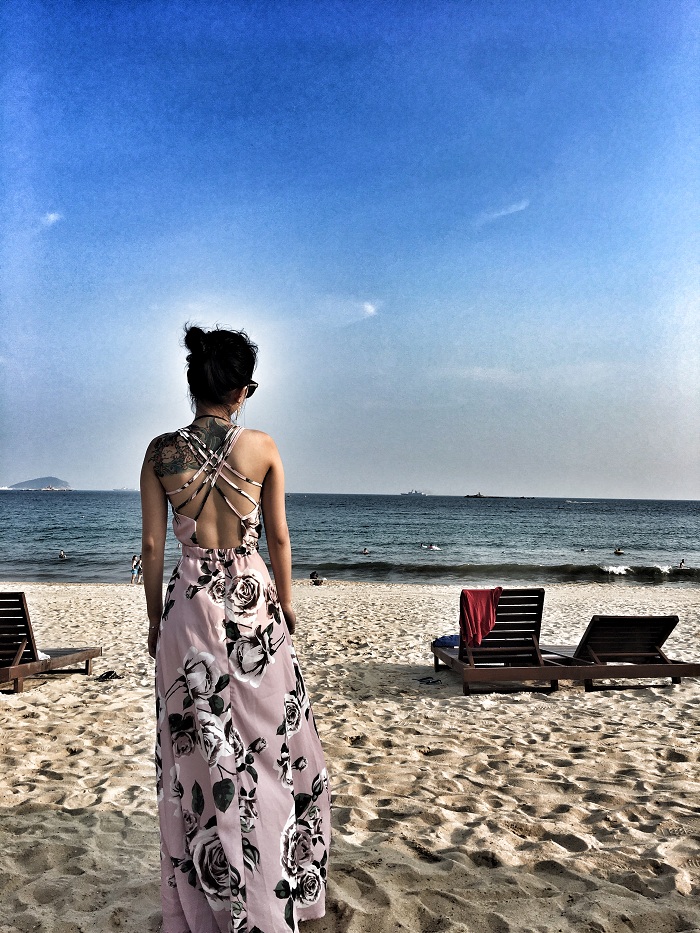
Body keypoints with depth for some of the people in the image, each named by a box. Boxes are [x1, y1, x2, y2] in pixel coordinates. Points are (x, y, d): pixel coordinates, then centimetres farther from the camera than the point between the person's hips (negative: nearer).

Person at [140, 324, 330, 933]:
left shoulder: (161, 451, -4)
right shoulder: (261, 447, -7)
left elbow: (153, 545, -1)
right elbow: (279, 537, -1)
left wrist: (155, 619, 10)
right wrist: (285, 603, 12)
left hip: (191, 602, 1)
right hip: (252, 599, -1)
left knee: (197, 749, 12)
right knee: (270, 740, 14)